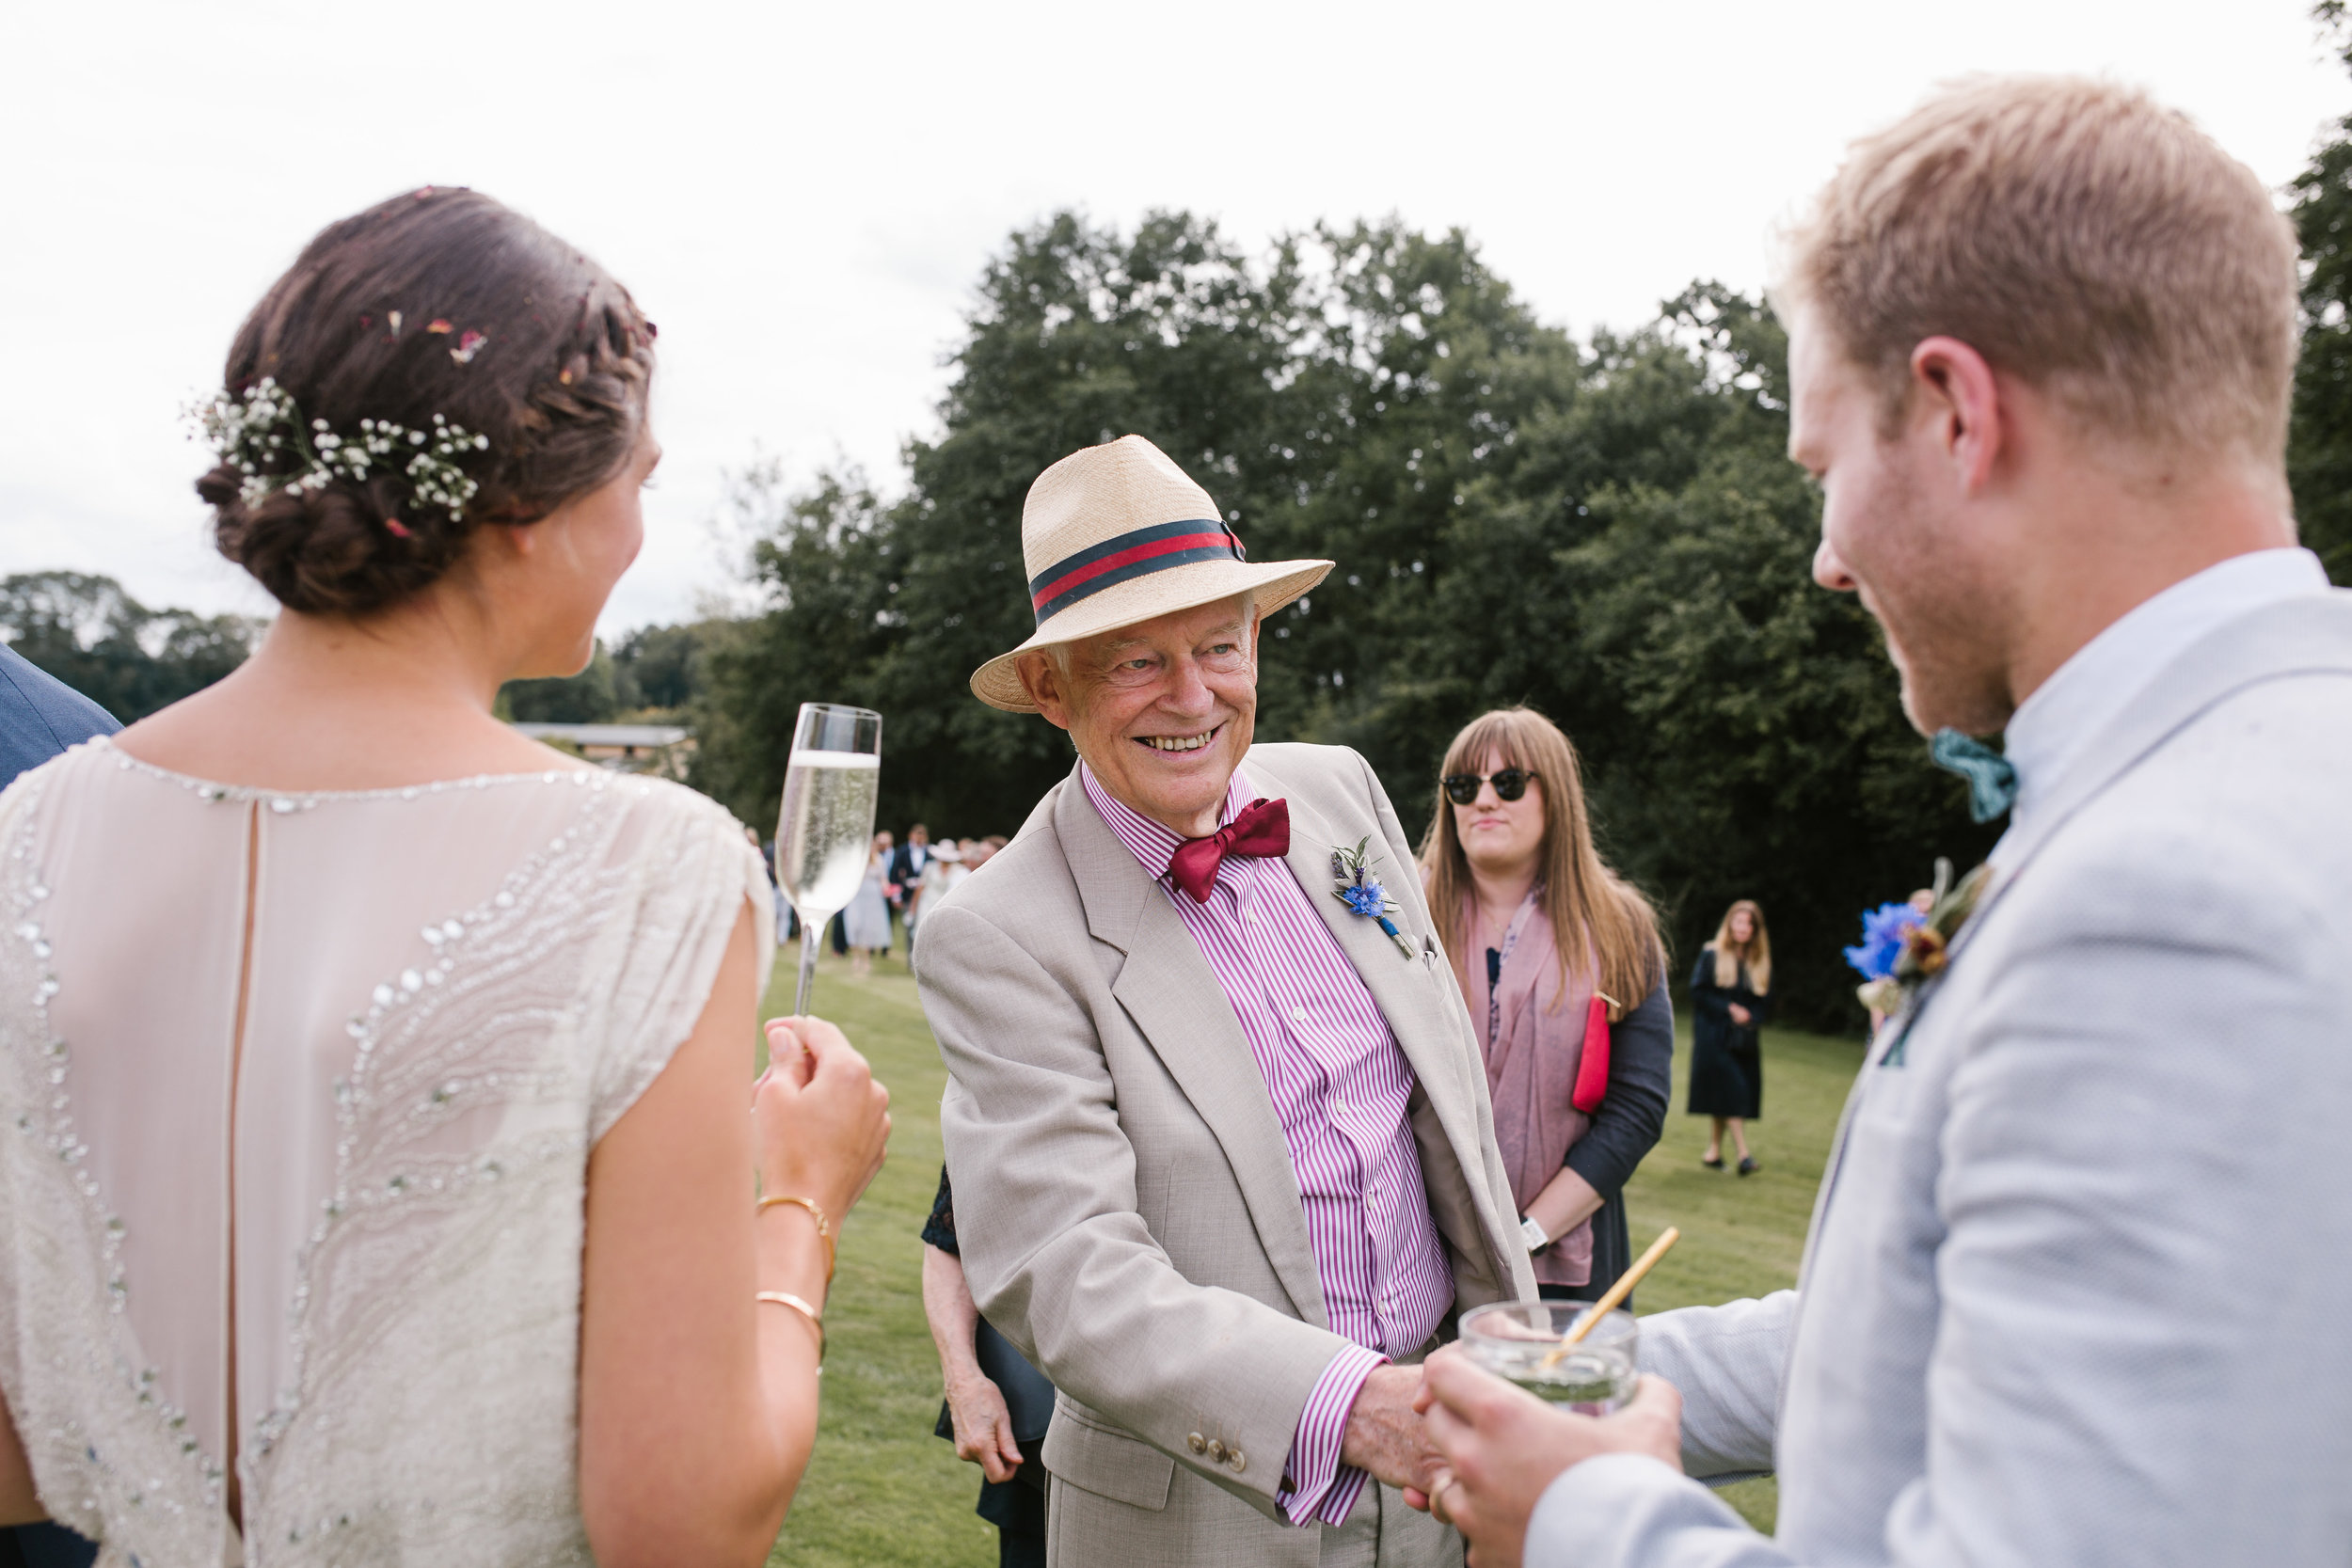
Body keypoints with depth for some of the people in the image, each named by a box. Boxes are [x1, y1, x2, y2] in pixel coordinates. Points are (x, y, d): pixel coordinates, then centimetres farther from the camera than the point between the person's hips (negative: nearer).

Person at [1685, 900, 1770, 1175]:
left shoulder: (1760, 962, 10)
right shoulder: (1711, 955, -1)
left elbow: (1765, 1001, 9)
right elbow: (1699, 992, -6)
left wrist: (1750, 1017, -10)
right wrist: (1728, 1009, -15)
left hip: (1744, 1038, 4)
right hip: (1714, 1035, -4)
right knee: (1730, 1091, -13)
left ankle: (1713, 1150, 14)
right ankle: (1743, 1153, -16)